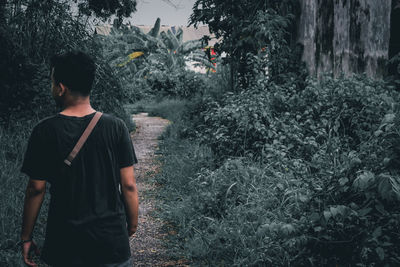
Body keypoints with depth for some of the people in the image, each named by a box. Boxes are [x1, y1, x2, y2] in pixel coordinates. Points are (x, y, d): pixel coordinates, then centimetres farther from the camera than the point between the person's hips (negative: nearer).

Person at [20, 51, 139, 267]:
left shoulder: (44, 132, -9)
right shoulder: (115, 127, -7)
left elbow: (36, 189, -5)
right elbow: (128, 185, -5)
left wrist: (26, 237, 6)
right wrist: (132, 226, 10)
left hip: (64, 246, 0)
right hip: (112, 241, 0)